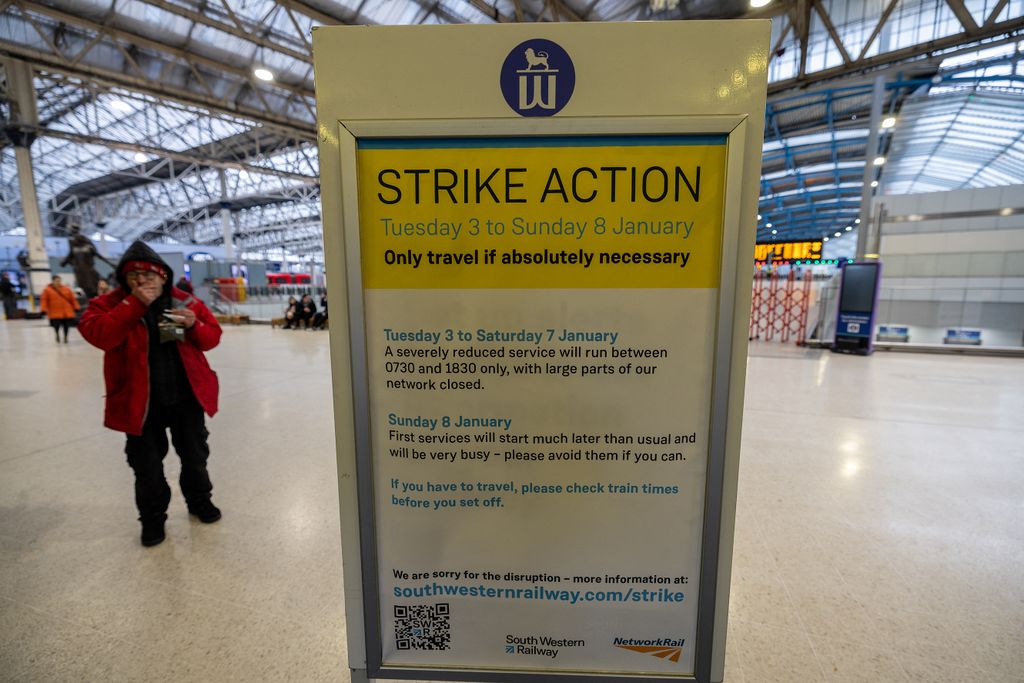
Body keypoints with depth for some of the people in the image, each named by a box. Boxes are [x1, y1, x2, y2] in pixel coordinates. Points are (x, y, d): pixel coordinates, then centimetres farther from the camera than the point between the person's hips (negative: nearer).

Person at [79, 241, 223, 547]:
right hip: (140, 403, -1)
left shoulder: (186, 302, -1)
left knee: (195, 455, 16)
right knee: (146, 465, 10)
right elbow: (98, 334, -23)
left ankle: (199, 500, 40)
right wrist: (135, 303, -27)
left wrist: (193, 324, -20)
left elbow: (213, 336, 0)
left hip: (186, 397, 1)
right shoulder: (110, 303, -4)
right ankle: (152, 517, 33)